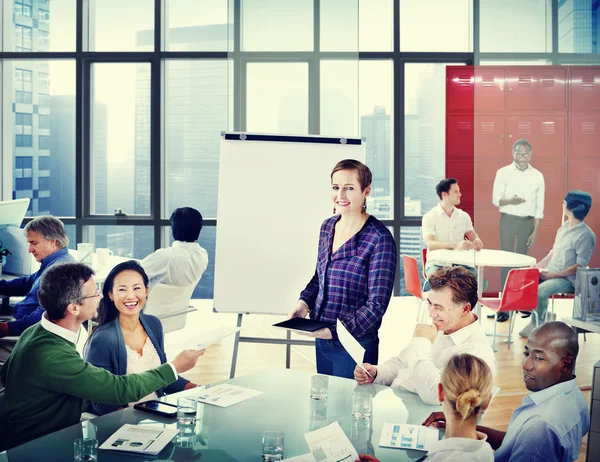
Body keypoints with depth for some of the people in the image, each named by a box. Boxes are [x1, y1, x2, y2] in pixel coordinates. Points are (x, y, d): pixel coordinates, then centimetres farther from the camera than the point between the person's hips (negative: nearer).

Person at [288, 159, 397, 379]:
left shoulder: (379, 239, -16)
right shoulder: (327, 227, 4)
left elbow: (376, 304, -17)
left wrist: (334, 331, -24)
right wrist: (304, 301, -1)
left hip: (355, 345, -6)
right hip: (321, 340, 6)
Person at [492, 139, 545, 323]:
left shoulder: (537, 176, 2)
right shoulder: (503, 173, -3)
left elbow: (539, 206, 4)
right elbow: (495, 199, -5)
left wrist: (535, 231, 0)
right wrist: (509, 201, -27)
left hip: (528, 222, 2)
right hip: (508, 220, -2)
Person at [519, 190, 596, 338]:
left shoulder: (585, 235, -17)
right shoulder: (565, 226, 8)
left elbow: (580, 266, -18)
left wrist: (555, 275, -21)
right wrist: (537, 267, 5)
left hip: (568, 279, -8)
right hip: (551, 273, 8)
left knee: (540, 291, -32)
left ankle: (536, 325, -9)